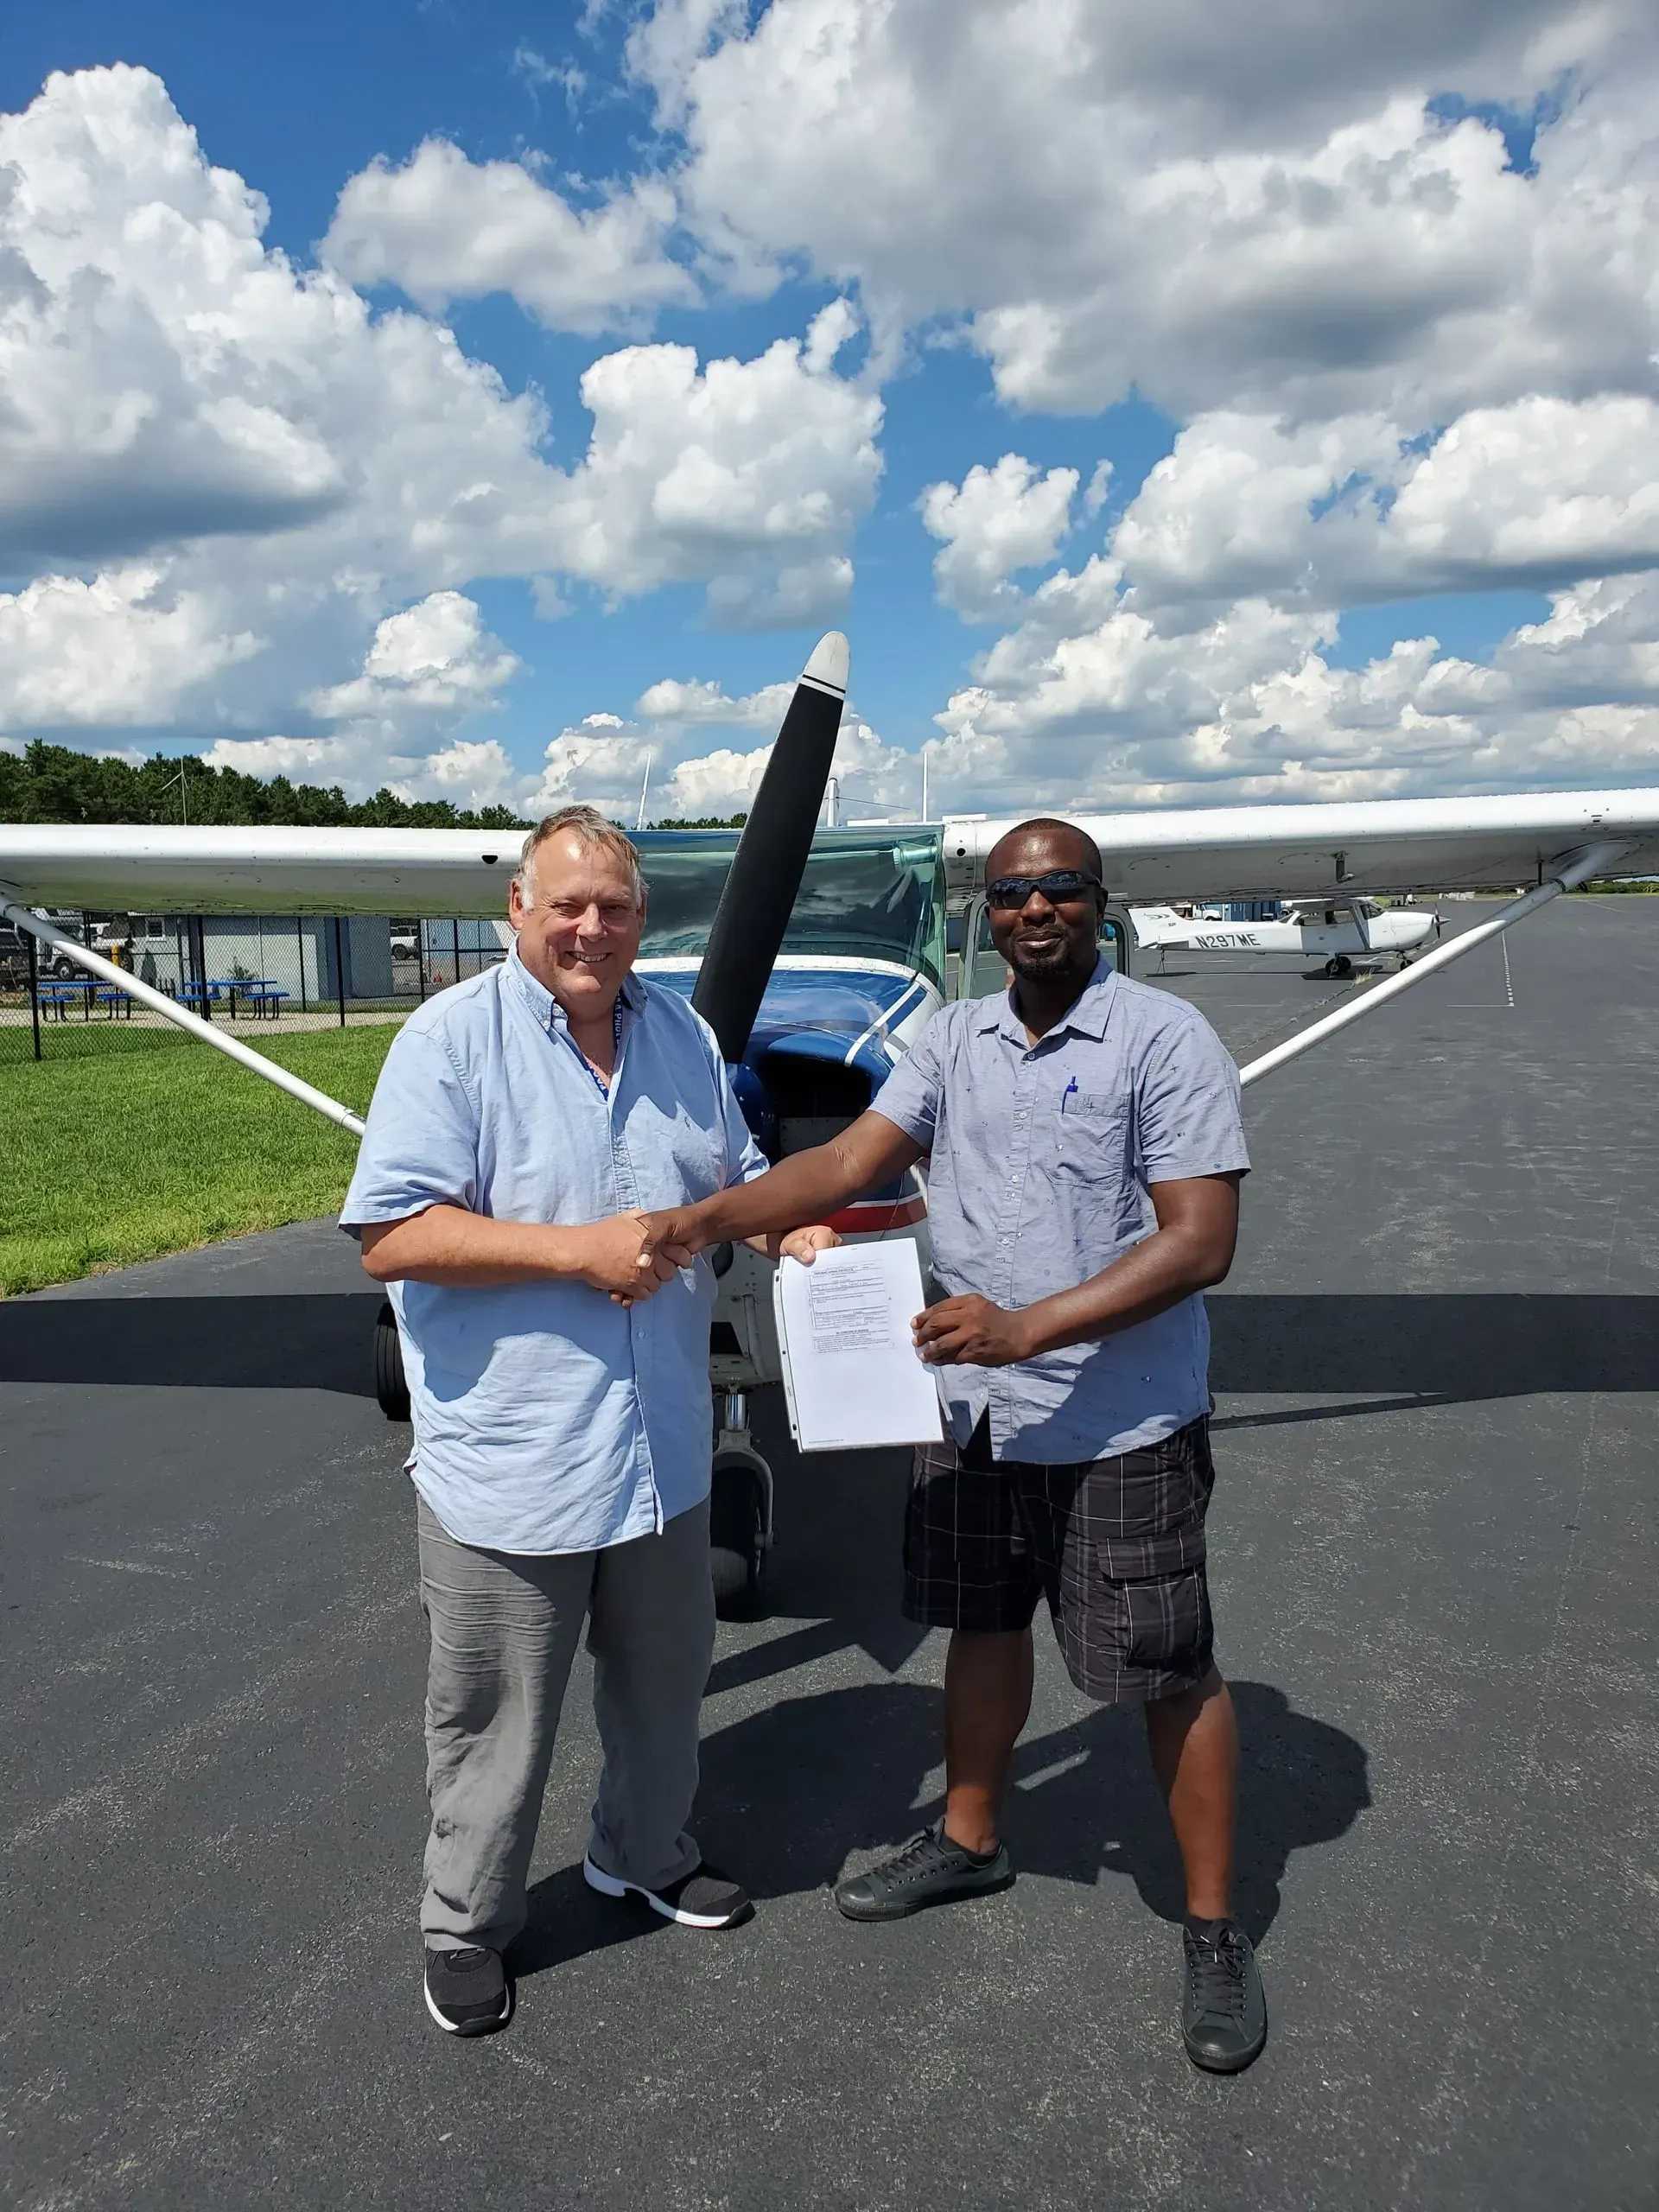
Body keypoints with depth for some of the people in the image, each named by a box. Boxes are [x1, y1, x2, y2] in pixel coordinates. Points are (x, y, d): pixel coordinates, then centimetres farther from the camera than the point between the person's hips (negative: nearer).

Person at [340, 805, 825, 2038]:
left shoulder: (683, 1036, 6)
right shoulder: (453, 1037, -14)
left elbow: (737, 1177, 19)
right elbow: (390, 1237, -20)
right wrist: (580, 1251, -24)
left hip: (662, 1450, 6)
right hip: (507, 1459, -6)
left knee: (663, 1683, 24)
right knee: (495, 1723, 11)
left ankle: (645, 1854, 48)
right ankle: (467, 1925, 35)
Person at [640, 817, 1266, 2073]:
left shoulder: (1165, 1039, -14)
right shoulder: (954, 1040, 6)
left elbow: (1202, 1242, -19)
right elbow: (852, 1161, -2)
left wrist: (1028, 1328, -26)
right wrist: (711, 1216, -18)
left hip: (1122, 1427, -6)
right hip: (972, 1411, 6)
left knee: (1168, 1673, 5)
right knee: (982, 1628, 21)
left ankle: (1215, 1929, 24)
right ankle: (971, 1842, 43)